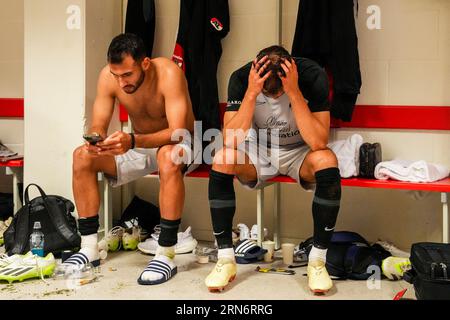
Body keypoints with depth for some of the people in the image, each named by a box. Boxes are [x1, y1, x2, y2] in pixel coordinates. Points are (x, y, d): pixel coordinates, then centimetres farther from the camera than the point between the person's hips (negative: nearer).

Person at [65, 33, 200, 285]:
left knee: (169, 158, -40)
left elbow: (178, 132, -35)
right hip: (139, 146, 5)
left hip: (181, 146, -5)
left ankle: (166, 256, -32)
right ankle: (89, 249, -8)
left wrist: (133, 141, -50)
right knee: (82, 156, -14)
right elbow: (98, 126, -11)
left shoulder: (168, 73, -28)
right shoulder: (108, 76, -14)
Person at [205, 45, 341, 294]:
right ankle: (226, 259, -16)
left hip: (299, 154, -1)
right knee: (221, 159, -30)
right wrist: (251, 93, -36)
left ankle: (317, 261, -19)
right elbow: (231, 143, -28)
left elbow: (318, 143, -31)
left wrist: (293, 92, -37)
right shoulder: (241, 78, -20)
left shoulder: (313, 75, -23)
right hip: (257, 153, 1)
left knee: (326, 161, -34)